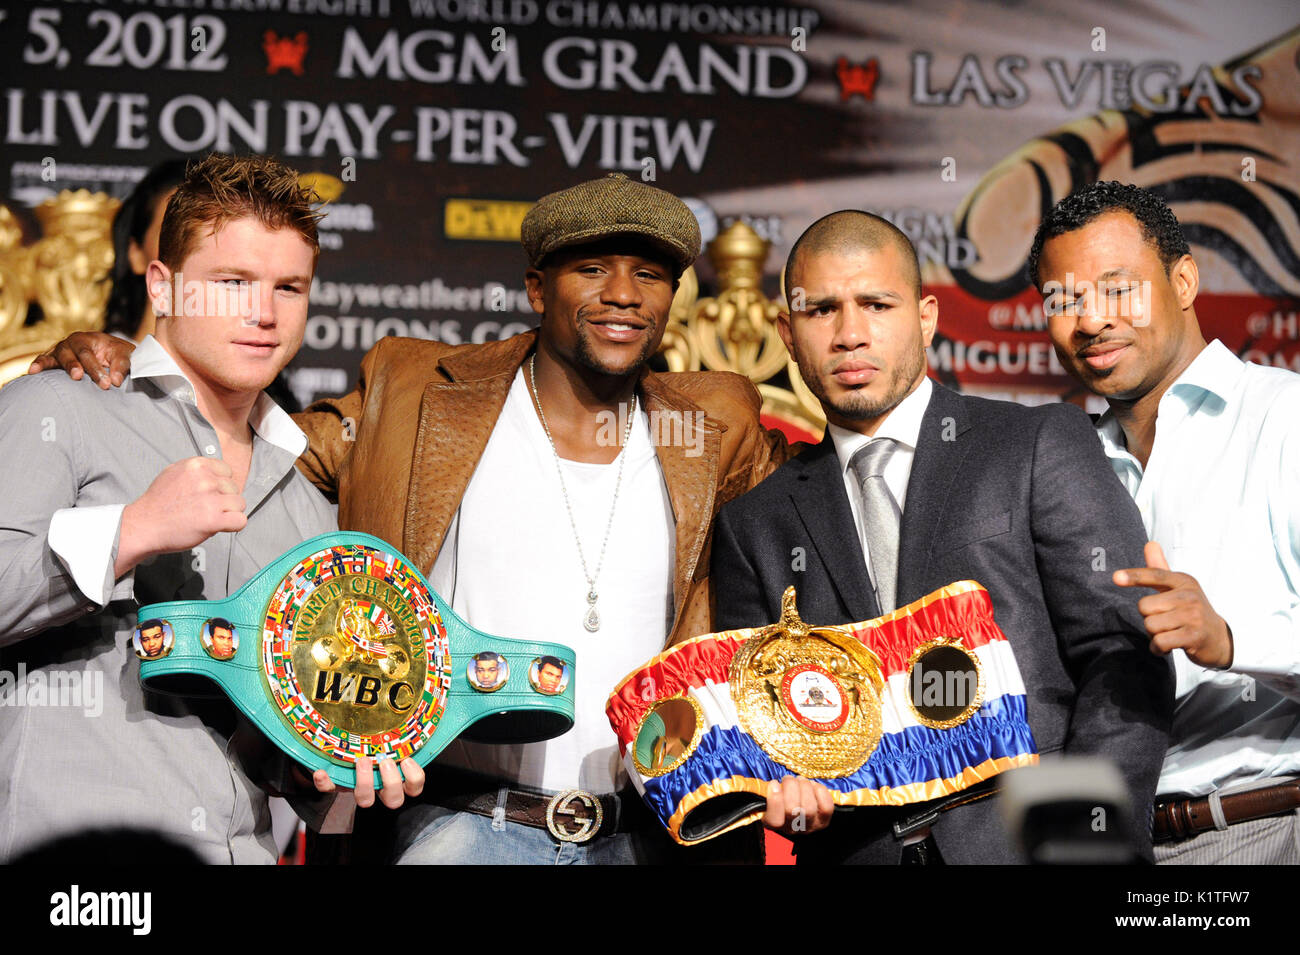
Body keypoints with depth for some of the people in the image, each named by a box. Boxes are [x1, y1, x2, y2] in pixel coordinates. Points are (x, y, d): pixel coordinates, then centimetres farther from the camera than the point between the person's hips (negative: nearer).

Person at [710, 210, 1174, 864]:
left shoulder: (1042, 445, 9)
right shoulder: (753, 522, 17)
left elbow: (1124, 653, 3)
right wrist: (777, 780, -3)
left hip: (1027, 846, -2)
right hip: (852, 850, 3)